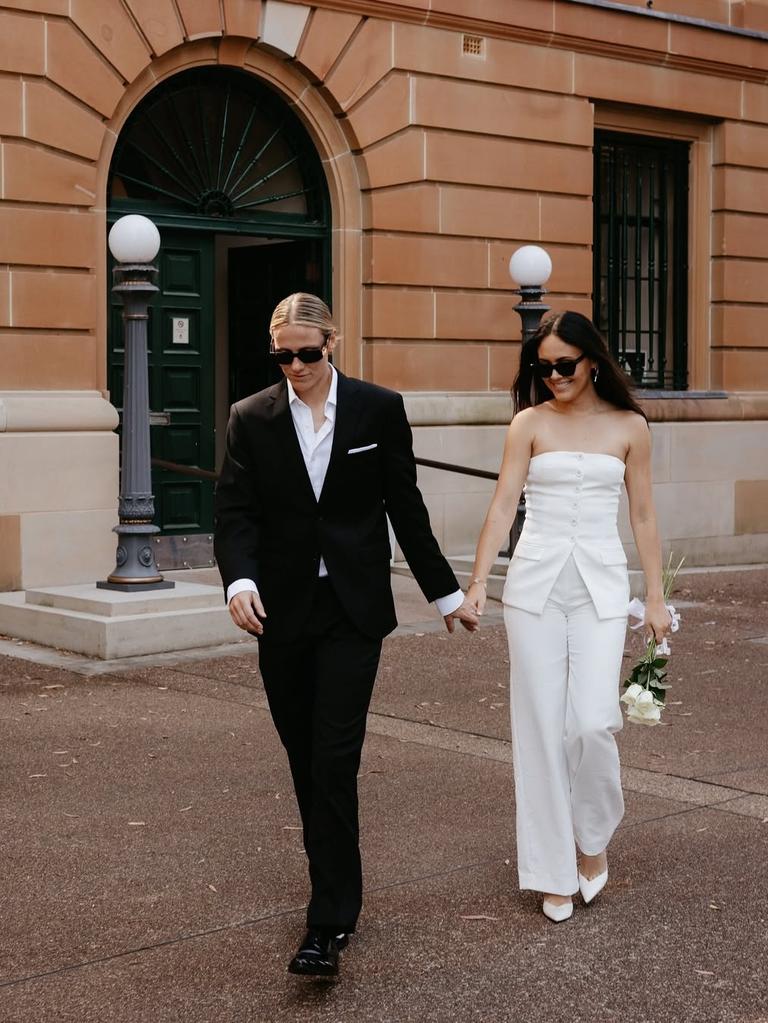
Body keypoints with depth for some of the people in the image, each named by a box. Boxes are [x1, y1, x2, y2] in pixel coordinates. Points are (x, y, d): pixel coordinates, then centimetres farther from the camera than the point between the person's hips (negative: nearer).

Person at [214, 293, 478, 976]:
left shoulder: (379, 409, 1)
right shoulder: (252, 419, 3)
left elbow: (406, 508, 6)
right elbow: (235, 511, -2)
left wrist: (446, 593, 9)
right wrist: (239, 578, -22)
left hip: (352, 611, -2)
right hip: (282, 613, 3)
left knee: (334, 763, -10)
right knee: (306, 763, 11)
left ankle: (330, 924, -8)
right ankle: (339, 891, 27)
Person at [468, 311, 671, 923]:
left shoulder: (629, 426, 5)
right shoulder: (530, 423, 3)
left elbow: (643, 516, 9)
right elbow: (503, 506, -3)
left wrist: (656, 597, 6)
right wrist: (478, 582, -12)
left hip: (601, 585, 0)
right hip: (535, 583, 0)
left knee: (592, 722, -12)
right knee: (541, 727, 2)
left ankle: (594, 838, 17)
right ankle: (554, 872, 14)